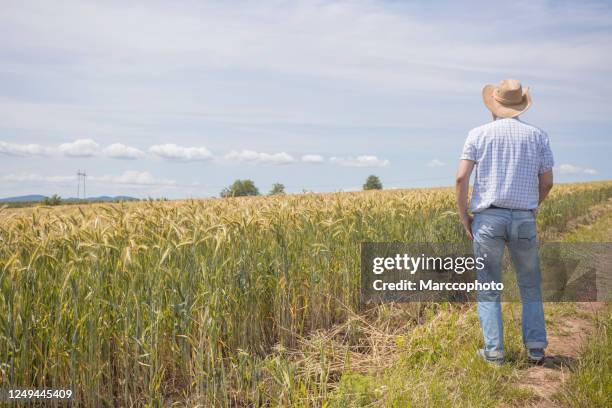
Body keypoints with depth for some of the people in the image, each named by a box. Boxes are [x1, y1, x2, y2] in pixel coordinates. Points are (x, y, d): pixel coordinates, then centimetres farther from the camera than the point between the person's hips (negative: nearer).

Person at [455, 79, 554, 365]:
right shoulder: (537, 136, 7)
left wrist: (463, 216, 2)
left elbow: (461, 177, -8)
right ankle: (536, 347, 13)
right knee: (530, 286, 17)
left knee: (488, 288, 7)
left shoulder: (479, 134, 2)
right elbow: (547, 183, 7)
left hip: (488, 218, -1)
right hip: (524, 219, 2)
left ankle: (494, 351, 5)